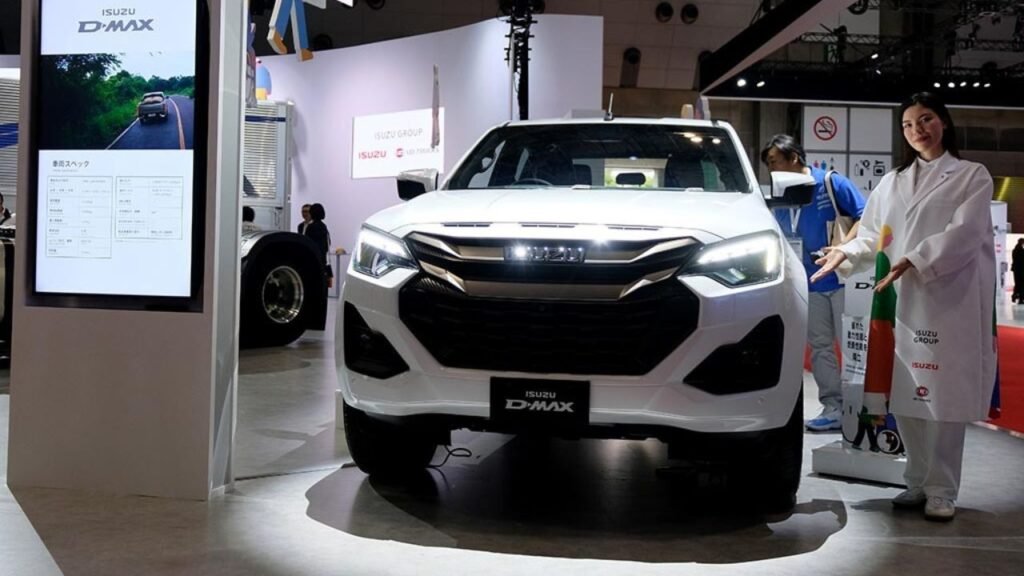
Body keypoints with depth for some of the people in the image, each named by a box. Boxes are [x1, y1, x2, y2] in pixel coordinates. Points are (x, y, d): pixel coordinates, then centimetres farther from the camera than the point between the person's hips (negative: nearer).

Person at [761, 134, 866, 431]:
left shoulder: (832, 183, -9)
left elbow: (864, 216, -10)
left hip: (843, 277, -6)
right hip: (811, 283, 6)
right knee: (820, 347, 7)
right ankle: (833, 407, 13)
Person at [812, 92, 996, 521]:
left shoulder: (973, 176, 6)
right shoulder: (893, 182, 18)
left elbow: (964, 233, -8)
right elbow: (874, 237, 13)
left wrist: (914, 261, -20)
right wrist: (846, 252, -7)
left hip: (951, 299, -4)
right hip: (902, 300, 4)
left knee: (944, 395, -5)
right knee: (906, 396, 4)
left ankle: (941, 490, 3)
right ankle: (919, 482, 16)